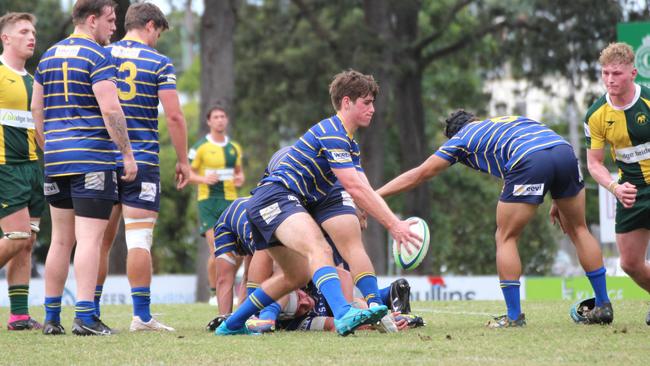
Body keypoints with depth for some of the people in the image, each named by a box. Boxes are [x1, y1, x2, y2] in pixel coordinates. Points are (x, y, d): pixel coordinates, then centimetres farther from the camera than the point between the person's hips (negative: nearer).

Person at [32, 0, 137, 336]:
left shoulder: (49, 56, 14)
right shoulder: (98, 57, -8)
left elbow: (37, 109, 18)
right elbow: (110, 110, -16)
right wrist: (127, 154, -11)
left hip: (55, 159, 7)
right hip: (92, 158, -7)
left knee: (60, 240, 12)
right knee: (89, 239, -8)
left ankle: (51, 317, 13)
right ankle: (84, 317, -14)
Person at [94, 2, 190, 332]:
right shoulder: (159, 64, -3)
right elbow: (174, 115, -9)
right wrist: (183, 161, -1)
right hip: (141, 162, -4)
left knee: (101, 239, 10)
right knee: (138, 238, -5)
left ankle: (91, 313, 12)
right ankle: (141, 315, -7)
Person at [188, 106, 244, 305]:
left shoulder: (234, 148, 14)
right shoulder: (200, 147, 0)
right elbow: (188, 173, 1)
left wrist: (240, 179, 1)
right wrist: (204, 178, -18)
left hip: (230, 201, 4)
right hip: (208, 201, -4)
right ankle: (214, 292, -2)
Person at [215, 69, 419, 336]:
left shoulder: (350, 143, 19)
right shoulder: (332, 133, -15)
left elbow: (364, 192, 13)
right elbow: (355, 188, -22)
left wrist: (394, 222, 0)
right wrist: (392, 224, -22)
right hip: (274, 196, -11)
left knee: (298, 276, 19)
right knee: (319, 250, -32)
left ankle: (231, 325, 28)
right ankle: (343, 315, -55)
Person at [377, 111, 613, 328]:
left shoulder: (461, 138, 25)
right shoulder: (509, 119, 39)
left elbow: (420, 174, 26)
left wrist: (375, 195, 32)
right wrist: (559, 200, 36)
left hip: (529, 163, -5)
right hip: (565, 151, 5)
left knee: (506, 238, 12)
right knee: (578, 229, 21)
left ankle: (514, 316, 8)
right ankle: (603, 306, 20)